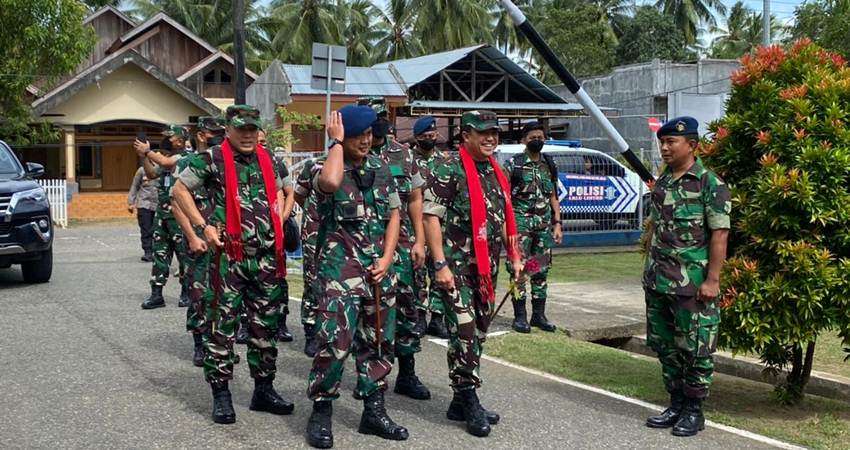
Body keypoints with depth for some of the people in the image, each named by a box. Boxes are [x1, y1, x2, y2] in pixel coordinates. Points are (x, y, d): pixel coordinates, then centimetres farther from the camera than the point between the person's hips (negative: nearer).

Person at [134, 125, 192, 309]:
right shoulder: (165, 157, 17)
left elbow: (166, 163, -24)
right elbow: (151, 174, 20)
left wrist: (147, 151, -12)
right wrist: (144, 156, 7)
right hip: (162, 212, 8)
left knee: (184, 253, 0)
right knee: (160, 252, 6)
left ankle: (187, 293, 10)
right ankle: (156, 294, 9)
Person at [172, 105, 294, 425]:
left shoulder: (267, 159, 11)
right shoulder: (213, 159, -5)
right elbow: (180, 190, 0)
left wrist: (279, 222, 13)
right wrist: (203, 226, -8)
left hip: (267, 255, 5)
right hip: (229, 256, -5)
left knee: (266, 324, 10)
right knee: (222, 324, -2)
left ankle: (264, 389, 22)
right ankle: (220, 393, 8)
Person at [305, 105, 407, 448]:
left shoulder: (381, 169, 11)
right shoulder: (325, 168, -5)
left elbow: (393, 215, 12)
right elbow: (330, 182, -31)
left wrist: (386, 258, 0)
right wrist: (337, 142, -16)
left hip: (378, 267, 6)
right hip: (340, 266, -5)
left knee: (378, 341, 10)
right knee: (335, 341, -11)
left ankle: (374, 411, 22)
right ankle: (321, 414, 3)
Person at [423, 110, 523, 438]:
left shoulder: (496, 172, 14)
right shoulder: (449, 170, -10)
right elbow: (430, 216, -15)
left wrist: (514, 257, 16)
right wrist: (440, 264, -20)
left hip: (487, 268, 8)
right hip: (458, 266, -8)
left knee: (479, 333, 11)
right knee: (464, 334, -8)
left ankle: (461, 403, 20)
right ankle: (470, 404, 0)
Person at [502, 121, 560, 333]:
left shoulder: (549, 165, 12)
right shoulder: (514, 164, -4)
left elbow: (553, 197, 15)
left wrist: (557, 224, 8)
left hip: (544, 224, 5)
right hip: (521, 222, -5)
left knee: (541, 270, 8)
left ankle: (539, 315, 16)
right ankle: (520, 317, 3)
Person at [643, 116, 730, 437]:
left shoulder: (710, 184, -9)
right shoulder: (661, 182, 12)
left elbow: (720, 234, -13)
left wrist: (712, 279, -17)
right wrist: (650, 268, 15)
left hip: (692, 284, -7)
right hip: (657, 281, 7)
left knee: (694, 348, 1)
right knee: (664, 345, 14)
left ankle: (694, 411, 14)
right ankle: (676, 404, 27)